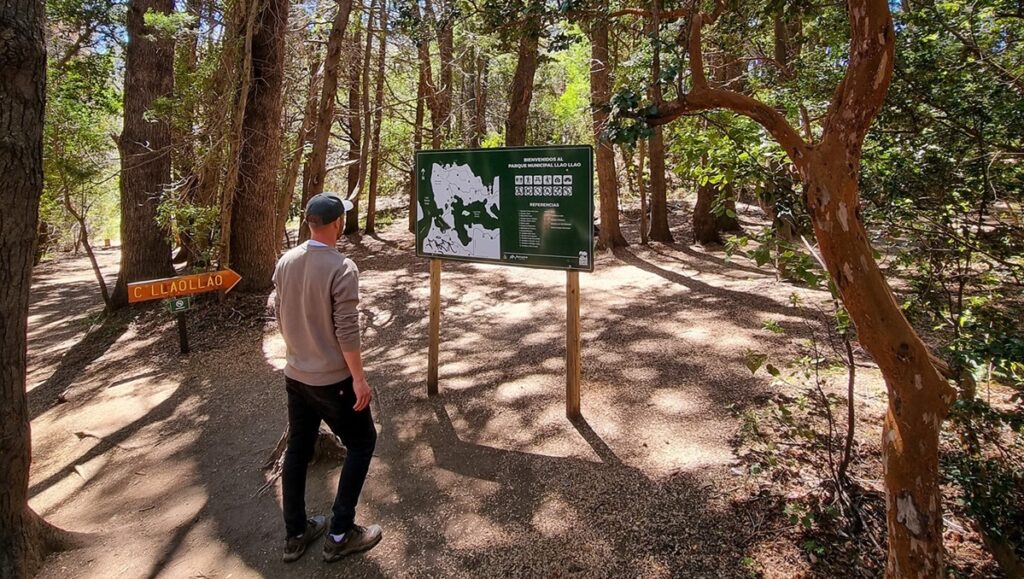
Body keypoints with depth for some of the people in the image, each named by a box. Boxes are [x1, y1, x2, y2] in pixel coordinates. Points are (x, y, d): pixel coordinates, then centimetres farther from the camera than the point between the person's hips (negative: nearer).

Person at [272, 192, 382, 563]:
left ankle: (295, 534, 31)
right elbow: (347, 332, -21)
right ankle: (340, 534, 16)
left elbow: (279, 315, 10)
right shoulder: (341, 268, -21)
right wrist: (359, 379, -13)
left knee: (297, 449, 18)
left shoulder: (285, 262, 0)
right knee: (361, 442, 11)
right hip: (332, 379, -7)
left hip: (294, 374, 7)